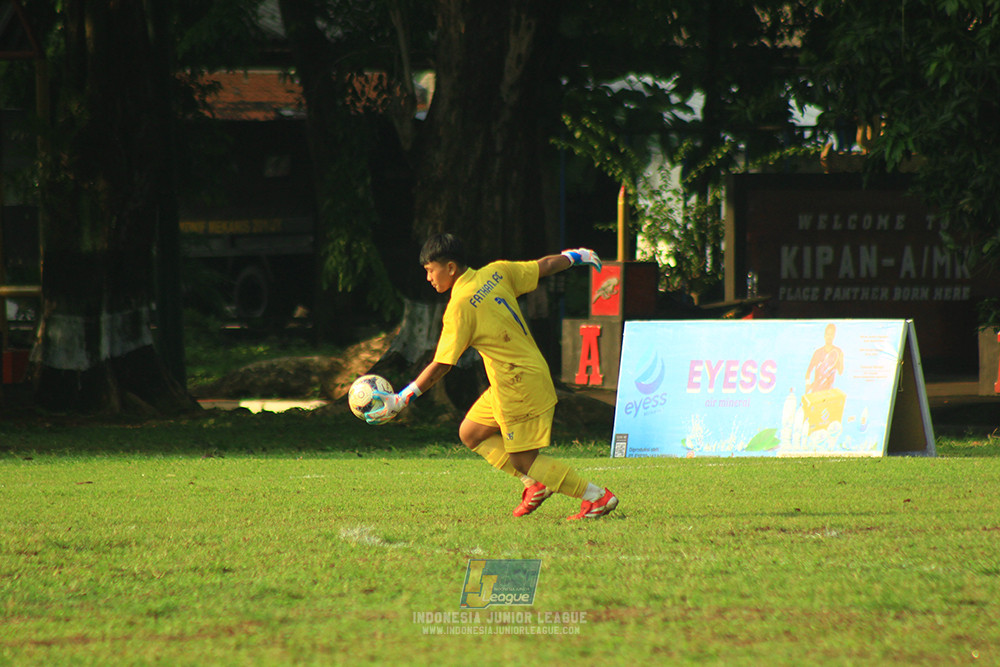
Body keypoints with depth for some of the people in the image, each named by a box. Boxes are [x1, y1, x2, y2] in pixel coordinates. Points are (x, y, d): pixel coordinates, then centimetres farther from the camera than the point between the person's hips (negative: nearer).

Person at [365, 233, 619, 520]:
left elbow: (440, 366, -18)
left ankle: (598, 497, 2)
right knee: (470, 433, 15)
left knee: (525, 460, -1)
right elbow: (544, 266, 15)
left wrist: (400, 400, -14)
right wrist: (573, 257, 37)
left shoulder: (460, 307, -18)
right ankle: (536, 484, 14)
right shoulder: (496, 273, 3)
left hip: (518, 386, -9)